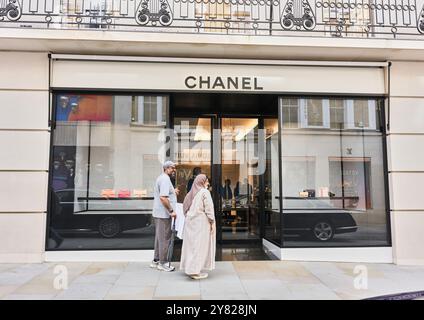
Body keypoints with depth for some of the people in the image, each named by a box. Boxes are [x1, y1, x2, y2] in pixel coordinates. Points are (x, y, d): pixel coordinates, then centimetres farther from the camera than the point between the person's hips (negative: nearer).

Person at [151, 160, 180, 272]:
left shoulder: (162, 178, 16)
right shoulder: (165, 179, -17)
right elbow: (163, 197, -26)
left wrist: (172, 192, 15)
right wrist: (171, 211, -21)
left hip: (158, 213, 11)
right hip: (163, 214, -11)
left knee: (159, 237, 17)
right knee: (164, 238, -1)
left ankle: (156, 260, 27)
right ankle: (162, 263, 9)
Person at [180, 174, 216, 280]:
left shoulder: (191, 193, 11)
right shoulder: (205, 192, -9)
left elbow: (185, 208, 11)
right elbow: (209, 209, -12)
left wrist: (188, 217, 16)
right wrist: (212, 222, -8)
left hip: (190, 222, 7)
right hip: (201, 222, -7)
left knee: (191, 244, 13)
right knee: (200, 245, -2)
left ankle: (189, 268, 21)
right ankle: (195, 271, -1)